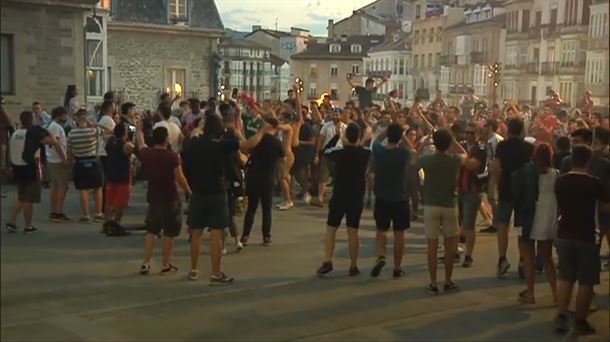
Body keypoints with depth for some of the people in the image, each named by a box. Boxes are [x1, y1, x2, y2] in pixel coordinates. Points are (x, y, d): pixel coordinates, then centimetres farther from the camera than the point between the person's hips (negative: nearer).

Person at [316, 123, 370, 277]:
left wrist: (337, 135, 12)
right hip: (357, 197, 2)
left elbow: (326, 152, 8)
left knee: (331, 229, 7)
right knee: (353, 231, 7)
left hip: (339, 196, -2)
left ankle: (327, 262, -2)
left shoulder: (339, 153, -13)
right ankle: (353, 266, 9)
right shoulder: (365, 154, -7)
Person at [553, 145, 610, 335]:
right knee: (586, 282, 6)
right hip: (586, 237, -4)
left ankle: (561, 317, 9)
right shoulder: (595, 183, -13)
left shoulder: (560, 181, 1)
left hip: (564, 235, 4)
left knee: (566, 278, 16)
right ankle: (580, 322, 11)